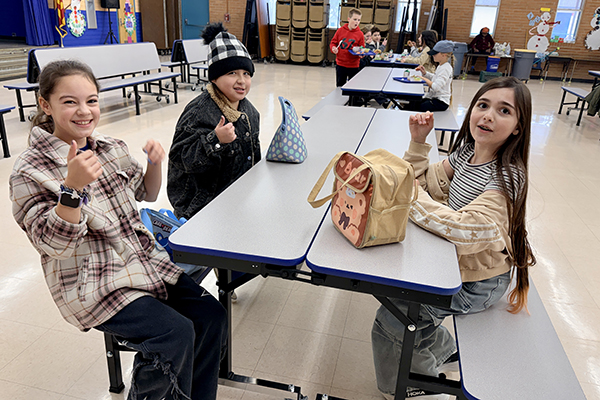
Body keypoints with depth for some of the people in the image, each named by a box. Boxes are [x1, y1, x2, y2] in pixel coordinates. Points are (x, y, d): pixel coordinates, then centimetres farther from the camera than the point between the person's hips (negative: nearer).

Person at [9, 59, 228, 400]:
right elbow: (52, 244, -17)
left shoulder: (111, 147, 5)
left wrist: (155, 163, -3)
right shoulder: (30, 171, -11)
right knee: (174, 333, -21)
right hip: (93, 286, -6)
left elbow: (146, 193, 19)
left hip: (144, 260, 6)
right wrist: (72, 188, -33)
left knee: (211, 314, -5)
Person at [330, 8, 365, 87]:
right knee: (339, 87, 12)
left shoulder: (360, 34, -3)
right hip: (340, 64, 1)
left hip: (354, 66, -1)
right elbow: (333, 43, 7)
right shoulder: (340, 30, -1)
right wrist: (333, 48, -13)